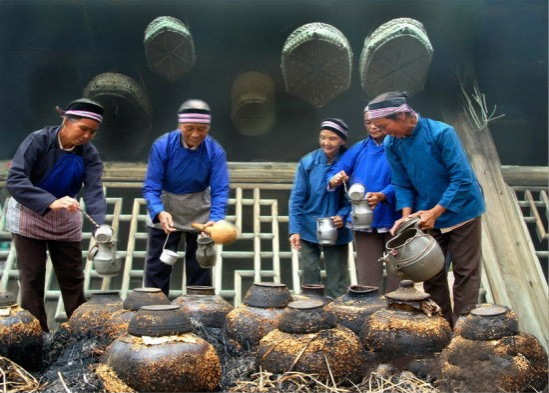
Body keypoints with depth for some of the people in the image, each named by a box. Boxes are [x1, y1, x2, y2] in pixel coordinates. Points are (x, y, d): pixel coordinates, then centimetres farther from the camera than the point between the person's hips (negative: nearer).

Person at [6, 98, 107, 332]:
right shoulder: (38, 141, -21)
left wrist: (100, 227, -39)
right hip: (29, 216, -3)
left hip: (66, 220, 4)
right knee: (32, 278, 2)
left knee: (72, 276, 9)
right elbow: (14, 180, -29)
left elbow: (94, 191, -22)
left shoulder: (89, 153, -10)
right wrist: (51, 202, -44)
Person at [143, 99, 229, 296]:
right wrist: (160, 213, -40)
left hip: (199, 213, 1)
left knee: (199, 267, 9)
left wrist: (215, 219, -38)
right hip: (165, 210, -1)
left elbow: (220, 191, -20)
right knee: (157, 267, 5)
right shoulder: (162, 146, -20)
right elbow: (151, 187, -21)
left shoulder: (215, 151, -18)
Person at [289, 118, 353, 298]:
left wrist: (342, 215, -19)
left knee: (337, 282, 9)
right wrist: (294, 230, -12)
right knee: (309, 276, 11)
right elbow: (297, 198, -5)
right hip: (309, 230, 1)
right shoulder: (307, 162, -6)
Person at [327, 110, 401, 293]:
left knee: (396, 273, 7)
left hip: (393, 219, -3)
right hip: (364, 220, 3)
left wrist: (382, 195, -30)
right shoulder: (358, 149, 13)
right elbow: (337, 170, 6)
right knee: (368, 277, 6)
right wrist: (334, 180, -18)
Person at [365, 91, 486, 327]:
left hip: (461, 212, -5)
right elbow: (402, 185, -1)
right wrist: (407, 216, -16)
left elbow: (462, 178, -22)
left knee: (466, 272, 2)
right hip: (428, 217, 5)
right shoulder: (392, 144, -7)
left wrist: (435, 212, -24)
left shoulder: (441, 133, -23)